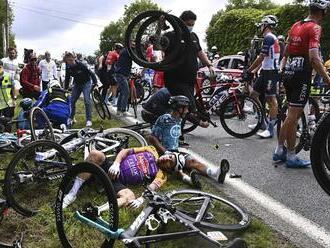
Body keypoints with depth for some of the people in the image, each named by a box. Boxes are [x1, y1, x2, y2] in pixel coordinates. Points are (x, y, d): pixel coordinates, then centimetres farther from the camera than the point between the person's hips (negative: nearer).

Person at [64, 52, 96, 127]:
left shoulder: (80, 65, -24)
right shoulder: (68, 68, -9)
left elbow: (91, 73, -21)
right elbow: (67, 79, 4)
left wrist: (95, 84, -25)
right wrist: (65, 89, 4)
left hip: (86, 83, -5)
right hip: (77, 84, 5)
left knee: (87, 100, -16)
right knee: (72, 101, 2)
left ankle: (89, 120, -9)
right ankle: (71, 118, 18)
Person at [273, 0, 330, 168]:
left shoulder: (296, 26, 15)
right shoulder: (315, 28, -10)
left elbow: (285, 52, 19)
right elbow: (313, 57, -20)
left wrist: (283, 70, 27)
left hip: (289, 72, 8)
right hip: (302, 73, -8)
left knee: (292, 114, 15)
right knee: (294, 116, -4)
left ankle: (279, 150, 20)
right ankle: (291, 157, 5)